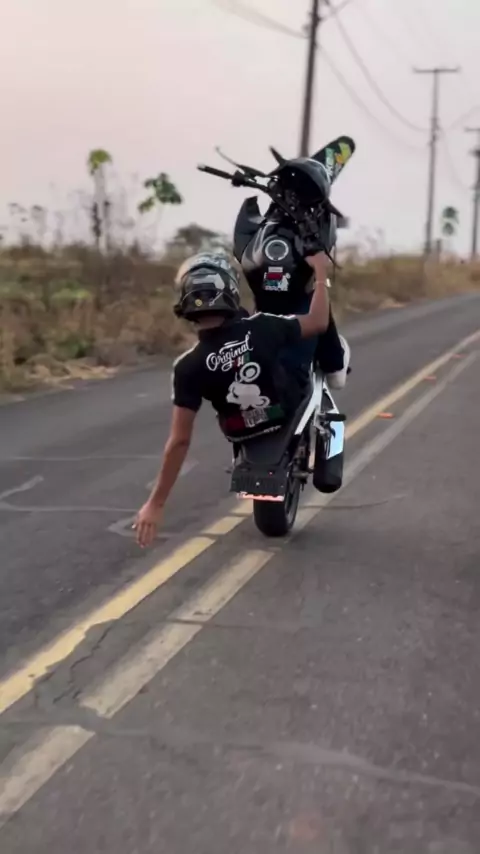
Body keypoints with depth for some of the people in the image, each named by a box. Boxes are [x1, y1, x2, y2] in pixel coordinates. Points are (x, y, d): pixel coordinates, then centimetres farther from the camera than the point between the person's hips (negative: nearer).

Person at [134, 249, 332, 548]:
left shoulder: (189, 366, -27)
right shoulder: (261, 329, -28)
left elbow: (180, 440, -28)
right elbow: (319, 322, -10)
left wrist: (156, 503, -22)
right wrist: (321, 273, 5)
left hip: (245, 439, 1)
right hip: (291, 422, -1)